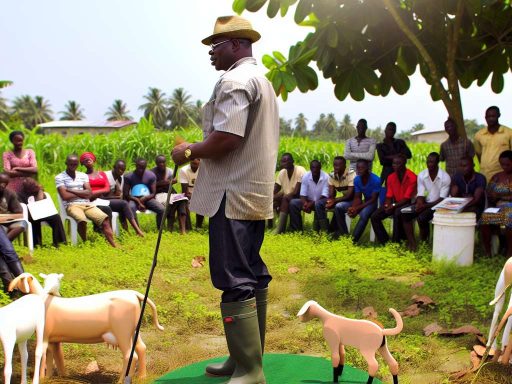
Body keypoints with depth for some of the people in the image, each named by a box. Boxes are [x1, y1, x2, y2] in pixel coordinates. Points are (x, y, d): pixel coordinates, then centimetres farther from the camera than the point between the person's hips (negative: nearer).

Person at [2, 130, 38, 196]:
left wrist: (18, 168, -8)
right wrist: (28, 172, -10)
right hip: (13, 187, -1)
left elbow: (35, 169, -3)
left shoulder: (30, 152, 9)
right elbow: (8, 172, -9)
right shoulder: (7, 154, 5)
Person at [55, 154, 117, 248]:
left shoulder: (83, 175, 16)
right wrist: (82, 194, 1)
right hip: (71, 205, -4)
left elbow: (89, 193, 3)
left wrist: (71, 191, -4)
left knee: (105, 219, -20)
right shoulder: (59, 177, 4)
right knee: (82, 220, -37)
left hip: (87, 204, 4)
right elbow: (65, 196, -8)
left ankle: (114, 246, -22)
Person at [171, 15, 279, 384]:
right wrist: (200, 154, 20)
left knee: (235, 282, -8)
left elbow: (226, 138, -22)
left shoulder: (235, 80, -11)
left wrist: (189, 152, -7)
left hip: (234, 195, -11)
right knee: (253, 277, 13)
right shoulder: (263, 81, 22)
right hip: (257, 193, 11)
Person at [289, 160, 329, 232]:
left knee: (318, 204, -39)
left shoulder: (326, 177, -17)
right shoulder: (306, 177, -7)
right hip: (309, 201, 4)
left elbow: (324, 196, -20)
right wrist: (305, 203, -30)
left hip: (321, 201, -4)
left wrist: (311, 204, -31)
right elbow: (302, 194, -7)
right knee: (293, 203, -19)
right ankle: (296, 230, -14)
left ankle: (323, 230, -31)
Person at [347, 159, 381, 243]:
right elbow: (357, 198, -1)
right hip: (365, 202, 6)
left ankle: (353, 239, -35)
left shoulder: (376, 180, -22)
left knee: (364, 213, -37)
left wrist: (357, 208, -29)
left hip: (376, 203, -6)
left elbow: (373, 199, -22)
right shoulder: (356, 180, -4)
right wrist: (353, 208, -23)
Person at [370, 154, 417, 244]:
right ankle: (384, 241, -7)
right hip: (395, 204, 6)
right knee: (374, 216, -13)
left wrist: (393, 205, -25)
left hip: (407, 204, -6)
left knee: (397, 213, -39)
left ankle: (395, 243, -27)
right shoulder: (391, 177, 4)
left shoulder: (412, 177, -15)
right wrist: (387, 205, -16)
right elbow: (389, 197, 6)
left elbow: (407, 198, -17)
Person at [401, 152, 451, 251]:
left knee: (422, 217, -32)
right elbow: (420, 195, 0)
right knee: (405, 213, -20)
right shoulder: (421, 175, 1)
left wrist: (425, 206, -23)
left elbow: (442, 199, -14)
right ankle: (411, 242, -19)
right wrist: (419, 204, -23)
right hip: (424, 204, 5)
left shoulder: (445, 177, -12)